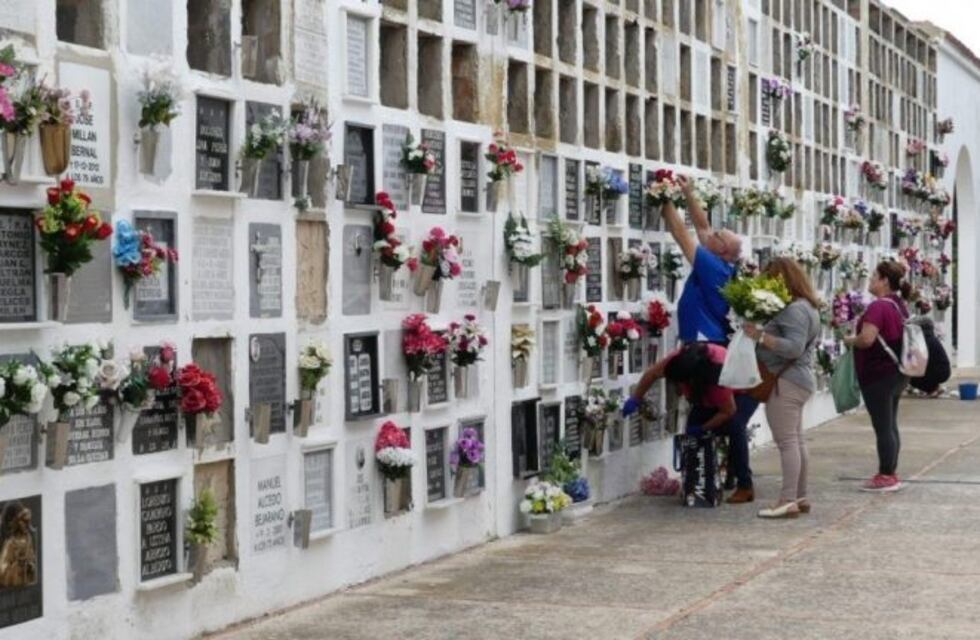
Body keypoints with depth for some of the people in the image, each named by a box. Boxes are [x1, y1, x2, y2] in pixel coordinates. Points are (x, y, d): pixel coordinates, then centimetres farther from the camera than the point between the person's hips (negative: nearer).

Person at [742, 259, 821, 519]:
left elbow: (794, 347, -25)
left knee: (787, 441, -11)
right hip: (798, 379, 11)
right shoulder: (806, 307, 18)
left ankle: (788, 501, -12)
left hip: (786, 382, -11)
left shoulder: (794, 310, -16)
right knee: (796, 440, 14)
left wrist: (761, 336, -27)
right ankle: (800, 497, 19)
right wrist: (761, 334, 10)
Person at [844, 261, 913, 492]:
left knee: (882, 427, -3)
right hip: (897, 372, 9)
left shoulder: (878, 306, -19)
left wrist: (850, 340, -8)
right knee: (890, 425, 14)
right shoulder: (900, 305, 11)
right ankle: (891, 474, 19)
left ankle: (886, 477, 1)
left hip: (878, 374, -9)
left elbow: (866, 339, -28)